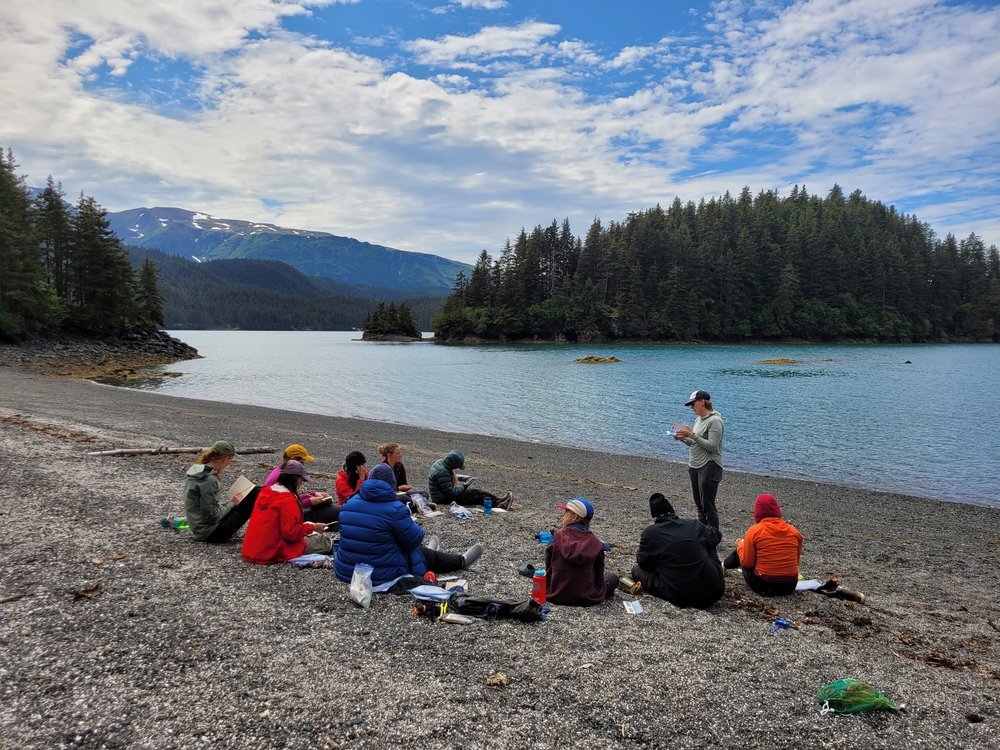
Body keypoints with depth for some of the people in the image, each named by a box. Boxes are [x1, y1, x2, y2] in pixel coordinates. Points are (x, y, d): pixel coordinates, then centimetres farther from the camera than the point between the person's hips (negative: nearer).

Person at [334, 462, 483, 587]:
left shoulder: (349, 504, -1)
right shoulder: (395, 509, -21)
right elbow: (414, 540, -10)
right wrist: (410, 524, 11)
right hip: (381, 575, -6)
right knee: (427, 555, 21)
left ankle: (425, 550, 61)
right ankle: (461, 561, 45)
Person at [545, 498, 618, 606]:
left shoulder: (557, 537, -15)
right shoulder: (595, 543, -15)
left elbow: (548, 569, -7)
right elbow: (599, 575, -4)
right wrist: (597, 595, 16)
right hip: (586, 598, 0)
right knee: (613, 577, 26)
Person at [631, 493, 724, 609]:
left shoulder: (650, 532, -6)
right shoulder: (694, 524, 3)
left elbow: (643, 563, 7)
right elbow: (715, 536, 23)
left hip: (680, 597, -3)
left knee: (637, 570, 13)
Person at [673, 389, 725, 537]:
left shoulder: (714, 420, -13)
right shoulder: (699, 419, 13)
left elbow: (712, 446, -20)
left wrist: (691, 434, -21)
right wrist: (684, 439, 2)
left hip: (709, 467, -9)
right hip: (694, 466, 9)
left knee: (707, 505, -5)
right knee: (699, 504, 13)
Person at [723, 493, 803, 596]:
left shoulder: (754, 531, -13)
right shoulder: (794, 531, -2)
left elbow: (747, 563, -7)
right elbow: (796, 561, 9)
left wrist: (740, 547, 11)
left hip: (762, 586, -4)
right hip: (790, 587, 4)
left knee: (739, 553, 22)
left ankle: (723, 566, 49)